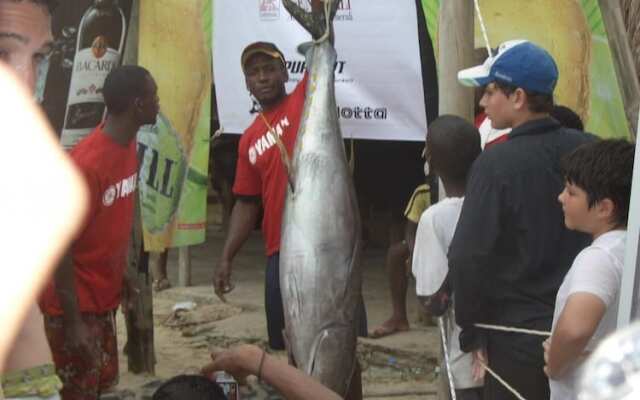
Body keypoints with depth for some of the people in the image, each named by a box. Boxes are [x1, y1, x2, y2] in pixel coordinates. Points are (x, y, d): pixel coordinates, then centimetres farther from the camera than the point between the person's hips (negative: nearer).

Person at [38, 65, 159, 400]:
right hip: (75, 304, -8)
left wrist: (121, 276, 17)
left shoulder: (127, 144, 0)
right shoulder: (87, 164, -27)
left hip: (104, 297, 8)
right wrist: (73, 322, -22)